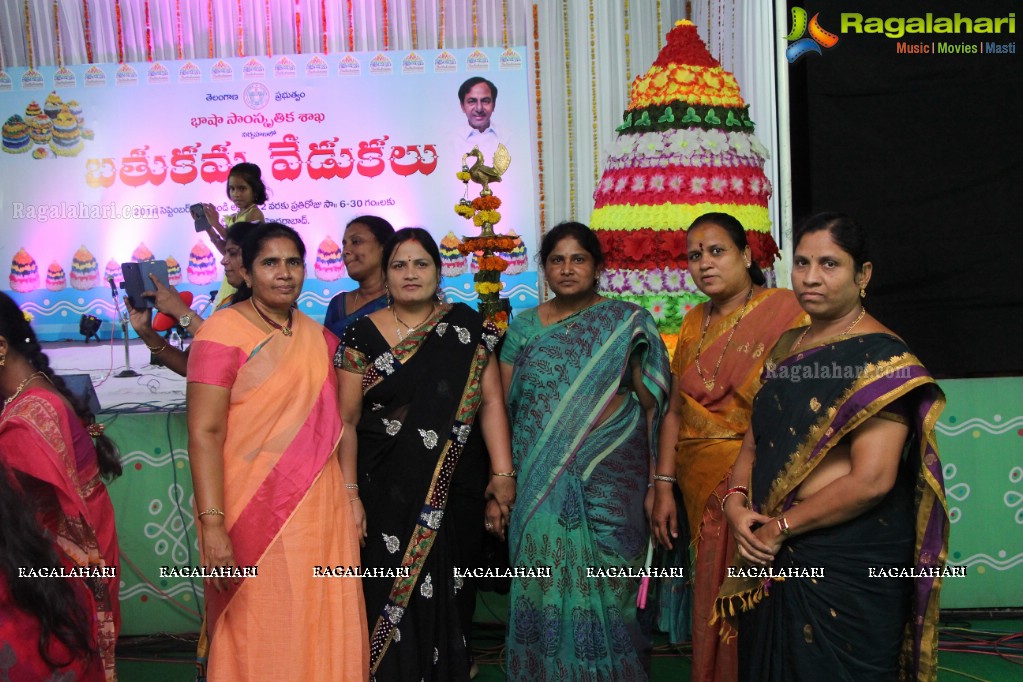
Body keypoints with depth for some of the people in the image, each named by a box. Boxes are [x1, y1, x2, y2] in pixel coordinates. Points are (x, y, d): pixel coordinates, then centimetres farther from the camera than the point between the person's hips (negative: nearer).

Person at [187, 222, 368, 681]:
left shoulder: (318, 337, 10)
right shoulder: (223, 332, -8)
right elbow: (204, 434, -14)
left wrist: (351, 496, 12)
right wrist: (212, 526, -20)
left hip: (321, 511, 5)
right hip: (256, 513, -5)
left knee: (324, 635, 12)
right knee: (262, 640, 7)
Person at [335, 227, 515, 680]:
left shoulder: (466, 327, 4)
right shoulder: (362, 335, 1)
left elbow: (491, 401, -1)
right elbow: (346, 419, -1)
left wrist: (502, 475, -10)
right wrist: (350, 493, -9)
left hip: (456, 491, 1)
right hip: (387, 492, -1)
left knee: (449, 597, 9)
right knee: (392, 597, 3)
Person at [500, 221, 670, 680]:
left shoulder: (628, 324, 2)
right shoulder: (523, 327, 9)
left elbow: (651, 402, 0)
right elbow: (504, 406, 10)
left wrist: (658, 480, -6)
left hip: (608, 486, -2)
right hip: (537, 486, 2)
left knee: (601, 592, 2)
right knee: (544, 592, 7)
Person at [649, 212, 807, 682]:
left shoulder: (784, 311, -7)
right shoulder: (693, 323, 11)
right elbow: (676, 411, 12)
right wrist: (663, 486, 5)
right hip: (703, 490, 5)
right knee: (713, 606, 11)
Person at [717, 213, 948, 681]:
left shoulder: (880, 357, -14)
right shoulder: (787, 347, 10)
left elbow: (871, 480, -22)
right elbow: (755, 441, 12)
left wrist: (780, 528, -16)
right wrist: (735, 500, -7)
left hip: (847, 565, -7)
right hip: (771, 558, 7)